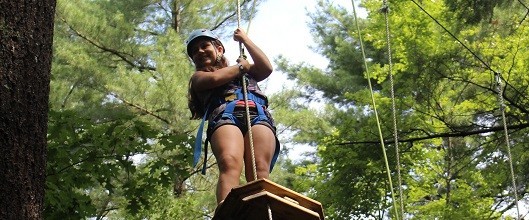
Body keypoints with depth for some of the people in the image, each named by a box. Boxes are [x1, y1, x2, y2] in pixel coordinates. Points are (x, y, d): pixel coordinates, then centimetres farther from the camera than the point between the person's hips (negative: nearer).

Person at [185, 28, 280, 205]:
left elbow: (266, 68, 19)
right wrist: (241, 67, 25)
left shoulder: (247, 71, 40)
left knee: (260, 170, -28)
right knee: (230, 164, -34)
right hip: (224, 116, -2)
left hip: (258, 115, 2)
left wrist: (245, 39, 31)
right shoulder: (199, 77, 32)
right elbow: (214, 78, 9)